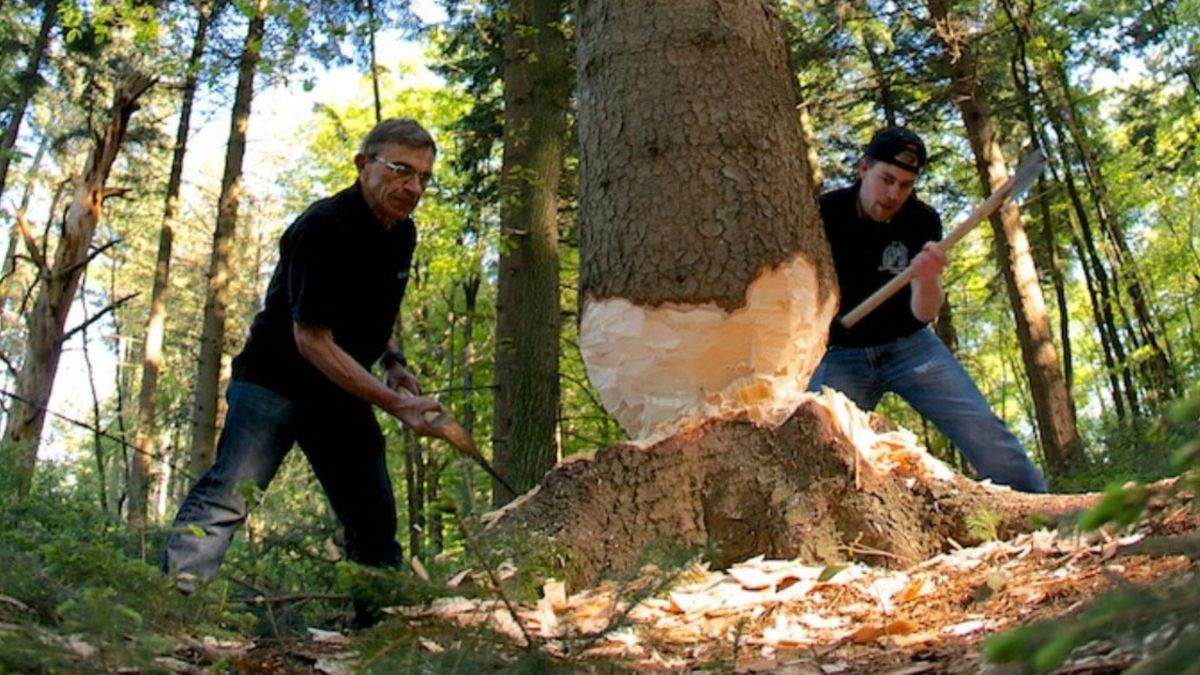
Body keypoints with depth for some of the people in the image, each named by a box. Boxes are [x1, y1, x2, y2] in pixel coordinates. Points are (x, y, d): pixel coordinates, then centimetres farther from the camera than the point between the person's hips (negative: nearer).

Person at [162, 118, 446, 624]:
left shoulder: (403, 233, 3)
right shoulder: (324, 227, -23)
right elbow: (312, 340, -26)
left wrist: (394, 362, 3)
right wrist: (393, 403, -32)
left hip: (344, 392, 8)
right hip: (274, 379, -7)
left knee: (376, 518, 5)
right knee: (227, 496, -24)